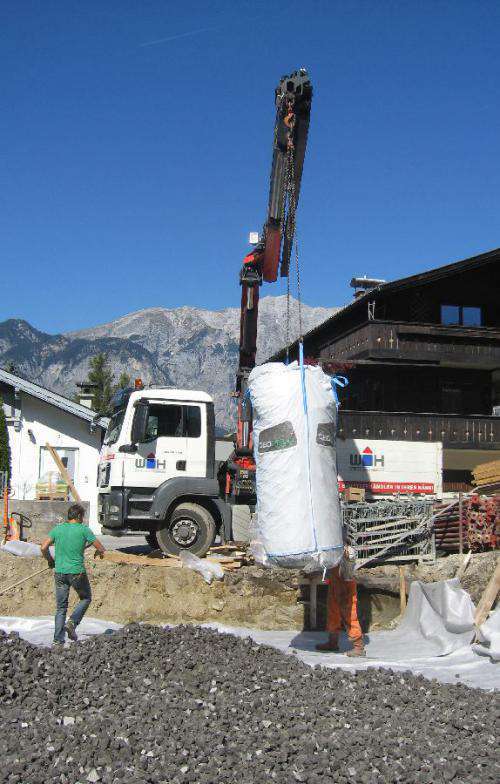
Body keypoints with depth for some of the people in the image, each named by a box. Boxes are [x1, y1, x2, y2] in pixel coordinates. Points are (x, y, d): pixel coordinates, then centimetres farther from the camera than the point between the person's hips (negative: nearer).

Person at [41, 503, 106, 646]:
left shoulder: (58, 529, 5)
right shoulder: (84, 529, -5)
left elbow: (44, 547, -3)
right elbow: (101, 549, -4)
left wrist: (50, 560, 15)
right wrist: (98, 552, 19)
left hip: (59, 572, 4)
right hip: (77, 572, -4)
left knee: (61, 607, 13)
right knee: (86, 598, 20)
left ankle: (58, 639, 9)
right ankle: (72, 623, 1)